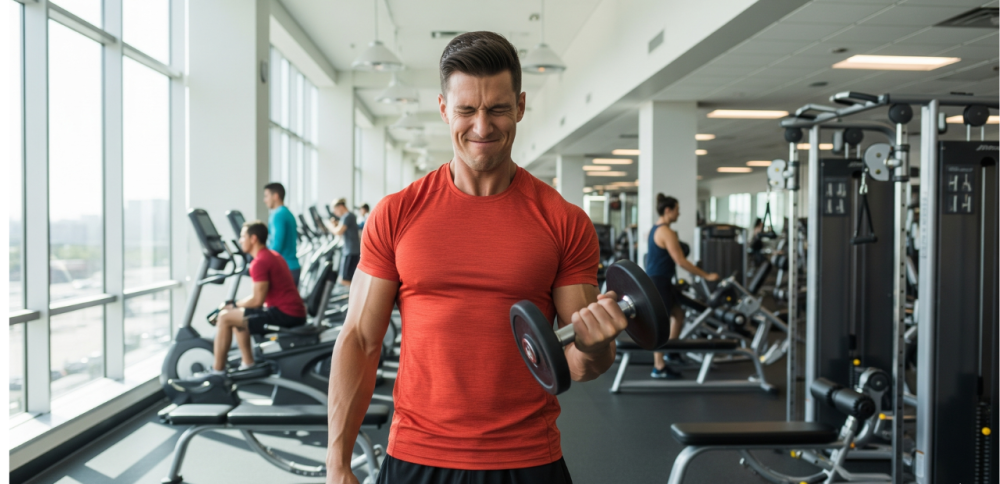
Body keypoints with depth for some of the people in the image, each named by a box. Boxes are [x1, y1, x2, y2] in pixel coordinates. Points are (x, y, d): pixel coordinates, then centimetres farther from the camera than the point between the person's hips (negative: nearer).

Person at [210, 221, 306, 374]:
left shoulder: (259, 262, -14)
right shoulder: (272, 255, 17)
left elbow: (257, 300, -18)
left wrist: (233, 304, -1)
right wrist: (235, 304, 14)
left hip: (285, 314, -10)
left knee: (224, 317, -5)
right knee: (238, 316, 25)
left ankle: (217, 371, 2)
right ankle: (248, 365, 23)